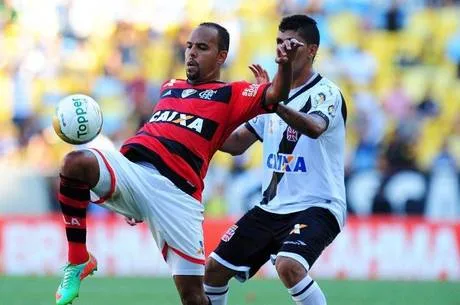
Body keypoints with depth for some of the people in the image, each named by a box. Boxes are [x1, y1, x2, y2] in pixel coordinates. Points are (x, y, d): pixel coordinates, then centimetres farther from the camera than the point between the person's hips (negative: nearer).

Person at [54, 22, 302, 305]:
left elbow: (274, 96, -6)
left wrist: (285, 64, -27)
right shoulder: (170, 88, 28)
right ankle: (79, 262, -17)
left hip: (176, 193, -3)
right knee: (76, 162, -29)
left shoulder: (231, 95, 13)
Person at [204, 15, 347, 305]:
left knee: (288, 265, -34)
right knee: (215, 267, 8)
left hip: (316, 207, -8)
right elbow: (237, 144, 15)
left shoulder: (325, 93, -12)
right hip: (271, 207, 8)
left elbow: (314, 127, -36)